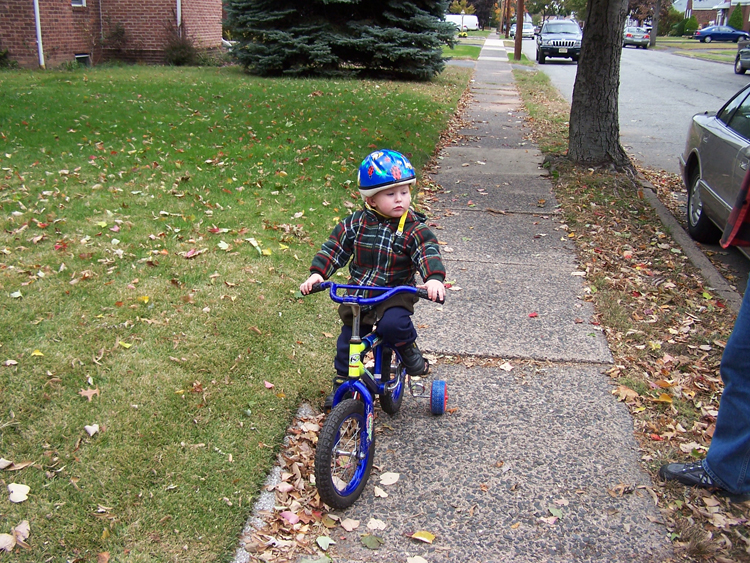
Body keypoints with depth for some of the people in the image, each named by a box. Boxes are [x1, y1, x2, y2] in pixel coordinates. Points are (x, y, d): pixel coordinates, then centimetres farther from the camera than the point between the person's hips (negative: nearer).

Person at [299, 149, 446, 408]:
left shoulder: (414, 228, -11)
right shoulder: (356, 223, -3)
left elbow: (429, 252, -23)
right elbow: (334, 248, -1)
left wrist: (434, 278, -43)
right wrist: (317, 273, -14)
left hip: (396, 295, -3)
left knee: (393, 324, -32)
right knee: (347, 341, 9)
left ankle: (408, 349, 2)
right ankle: (342, 384, 34)